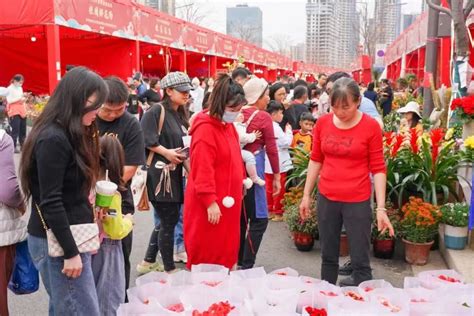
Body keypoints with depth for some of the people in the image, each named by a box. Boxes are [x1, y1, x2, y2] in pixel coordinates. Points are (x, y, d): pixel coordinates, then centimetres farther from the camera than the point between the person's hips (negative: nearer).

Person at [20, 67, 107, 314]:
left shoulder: (68, 134, 10)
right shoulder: (53, 139, -19)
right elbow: (50, 203, -21)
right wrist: (71, 253, -19)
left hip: (69, 235, 9)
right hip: (57, 241, -9)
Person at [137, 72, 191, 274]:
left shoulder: (180, 115, 15)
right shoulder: (156, 111, -10)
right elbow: (145, 139, -18)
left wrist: (190, 168, 8)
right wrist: (166, 152, -18)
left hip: (174, 174, 9)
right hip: (158, 174, -9)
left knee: (168, 220, 15)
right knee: (169, 221, -2)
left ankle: (148, 262, 29)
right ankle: (170, 269, 13)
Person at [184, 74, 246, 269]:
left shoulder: (229, 126, 11)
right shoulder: (205, 129, -18)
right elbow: (202, 171, -23)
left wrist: (241, 183, 17)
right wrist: (210, 202, -23)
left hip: (228, 201, 9)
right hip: (209, 204, -9)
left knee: (226, 249, 17)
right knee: (207, 253, 3)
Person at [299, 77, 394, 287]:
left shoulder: (371, 126, -9)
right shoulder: (322, 123, 1)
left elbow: (378, 169, -7)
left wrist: (381, 207, -11)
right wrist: (306, 195, 10)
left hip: (358, 201, -3)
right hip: (326, 198, 4)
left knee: (360, 260, 5)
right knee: (328, 256, 16)